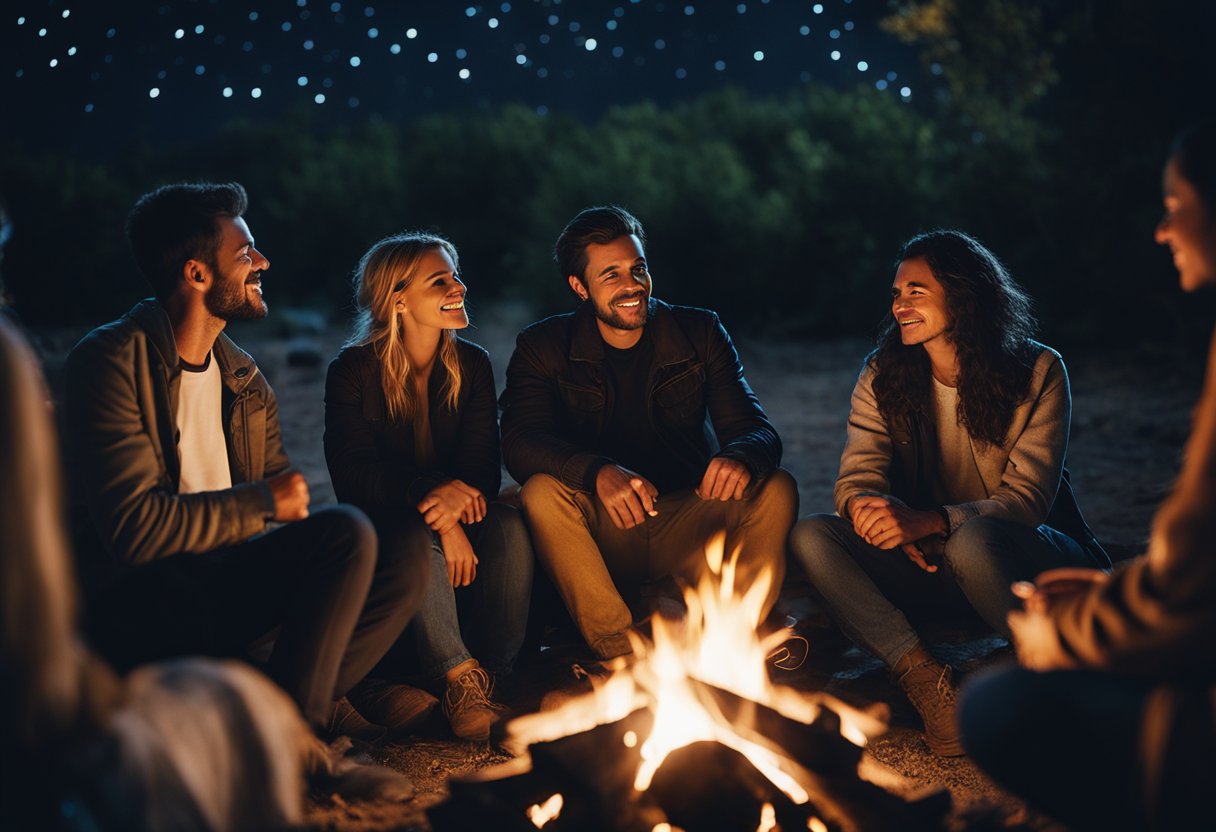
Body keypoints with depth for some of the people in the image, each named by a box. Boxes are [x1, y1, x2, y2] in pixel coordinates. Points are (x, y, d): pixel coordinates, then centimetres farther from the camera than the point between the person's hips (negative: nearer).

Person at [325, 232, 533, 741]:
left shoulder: (471, 365, 2)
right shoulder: (353, 370, -8)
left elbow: (483, 467, -6)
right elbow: (353, 474, -18)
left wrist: (455, 510, -31)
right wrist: (434, 490, -34)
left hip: (456, 516, 3)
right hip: (383, 527, -3)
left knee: (510, 526, -29)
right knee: (417, 538, -37)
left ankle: (502, 671, -23)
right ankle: (457, 677, -32)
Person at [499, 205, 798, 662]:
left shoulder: (700, 333, 4)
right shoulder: (543, 347, 0)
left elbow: (758, 430, -4)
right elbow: (520, 443, -17)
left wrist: (740, 456, -32)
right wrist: (600, 473, -38)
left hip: (689, 530, 1)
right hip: (600, 534, -1)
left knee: (776, 489, -22)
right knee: (542, 492, -30)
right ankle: (623, 655, -28)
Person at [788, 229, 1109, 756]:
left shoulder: (1038, 371, -10)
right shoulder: (883, 376, 1)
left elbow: (1028, 499, -18)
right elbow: (856, 478, -6)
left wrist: (927, 521, -35)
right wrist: (867, 506, -33)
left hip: (1030, 563, -4)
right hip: (929, 562, 4)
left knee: (974, 538, -40)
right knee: (811, 537, -21)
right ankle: (922, 676, -29)